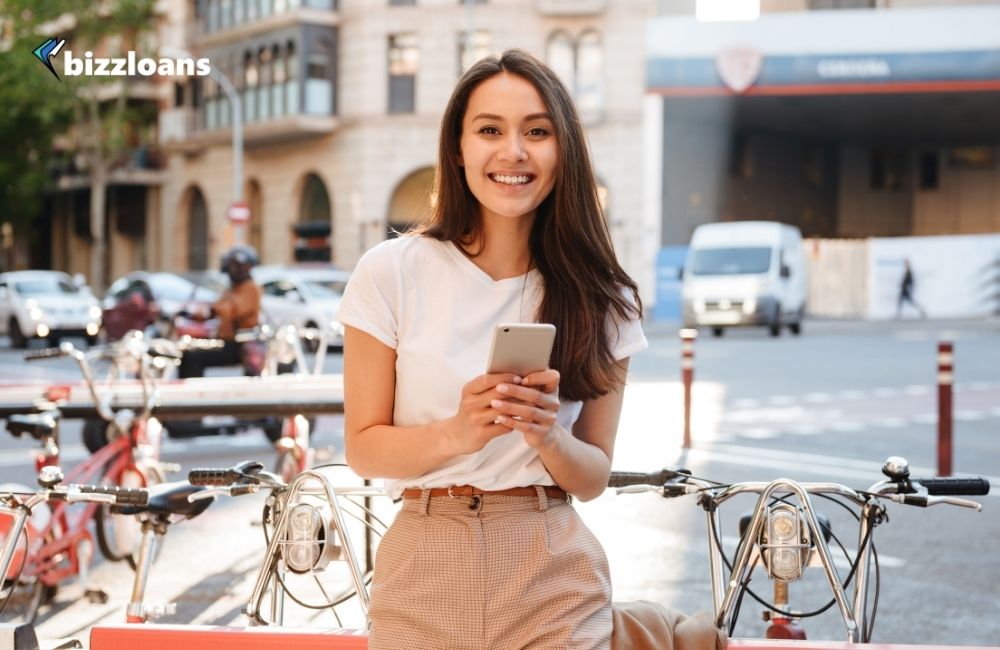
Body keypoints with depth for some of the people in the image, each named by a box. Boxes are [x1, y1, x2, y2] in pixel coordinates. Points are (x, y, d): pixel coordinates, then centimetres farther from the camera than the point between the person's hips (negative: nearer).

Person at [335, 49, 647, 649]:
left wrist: (548, 436, -17)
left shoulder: (603, 301, 0)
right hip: (425, 574, 0)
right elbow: (363, 449, -3)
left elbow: (594, 476, 4)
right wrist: (456, 434, -20)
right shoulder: (392, 272, -5)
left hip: (554, 580, 1)